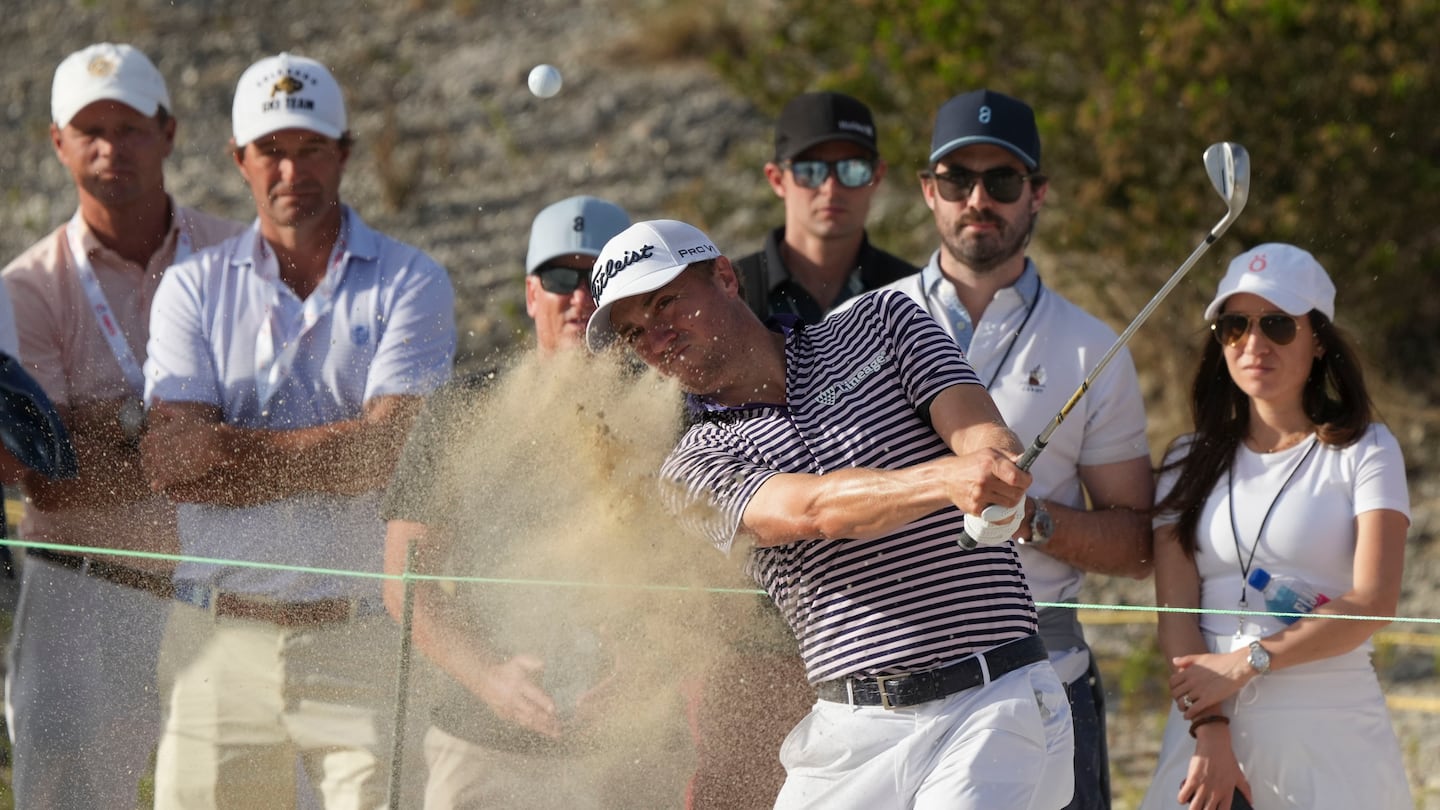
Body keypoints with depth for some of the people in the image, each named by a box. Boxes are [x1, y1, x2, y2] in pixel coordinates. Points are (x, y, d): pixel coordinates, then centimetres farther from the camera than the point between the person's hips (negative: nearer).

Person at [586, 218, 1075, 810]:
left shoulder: (880, 325, 10)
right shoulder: (696, 467, 6)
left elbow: (987, 438, -5)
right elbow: (813, 509, -14)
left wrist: (993, 465, -32)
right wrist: (948, 478, -34)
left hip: (996, 701, -2)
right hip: (851, 735, 2)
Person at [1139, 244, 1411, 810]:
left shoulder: (1364, 452, 5)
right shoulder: (1190, 463, 13)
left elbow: (1374, 603, -8)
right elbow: (1175, 612, 3)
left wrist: (1247, 662, -14)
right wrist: (1209, 729, -11)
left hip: (1330, 727, -2)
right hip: (1212, 726, 2)